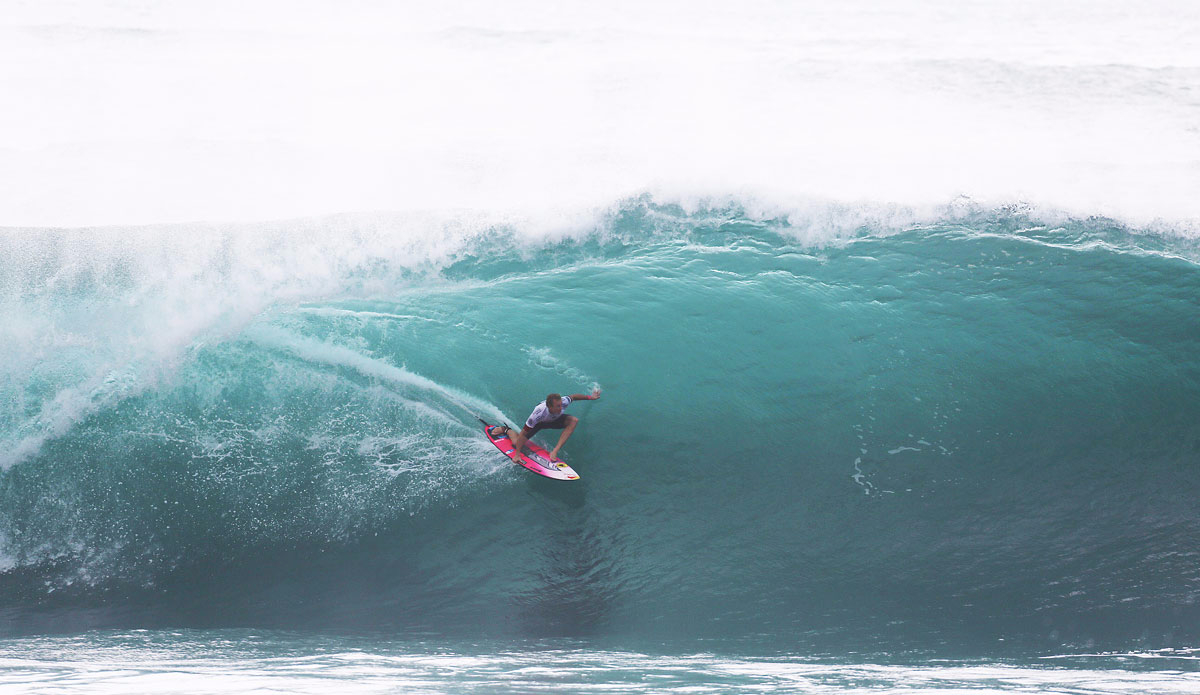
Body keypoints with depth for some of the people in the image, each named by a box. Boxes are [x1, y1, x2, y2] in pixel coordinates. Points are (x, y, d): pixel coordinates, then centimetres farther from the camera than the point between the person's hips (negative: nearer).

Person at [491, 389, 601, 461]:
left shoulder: (563, 402, -38)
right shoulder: (539, 413, -46)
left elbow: (573, 396, -12)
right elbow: (523, 434, -39)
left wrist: (590, 397, -1)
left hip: (553, 420, 3)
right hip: (538, 423, -3)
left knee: (574, 420, -22)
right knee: (517, 443, -6)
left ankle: (555, 451, -22)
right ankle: (506, 430, 29)